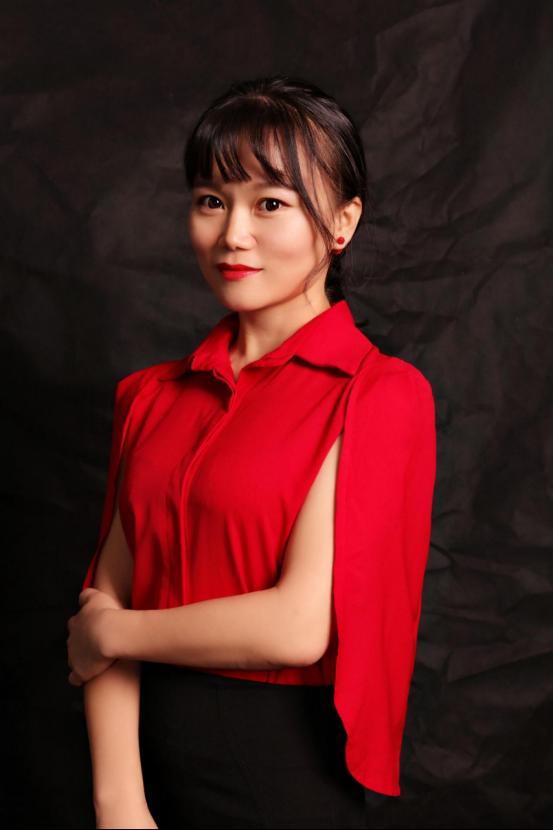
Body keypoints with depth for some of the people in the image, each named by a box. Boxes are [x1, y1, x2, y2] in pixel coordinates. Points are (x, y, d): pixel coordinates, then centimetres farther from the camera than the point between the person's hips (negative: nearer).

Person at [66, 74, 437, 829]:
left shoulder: (380, 394, -13)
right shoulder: (154, 397, 4)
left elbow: (300, 625, -19)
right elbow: (108, 595, -2)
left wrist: (112, 633, -7)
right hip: (149, 754, 4)